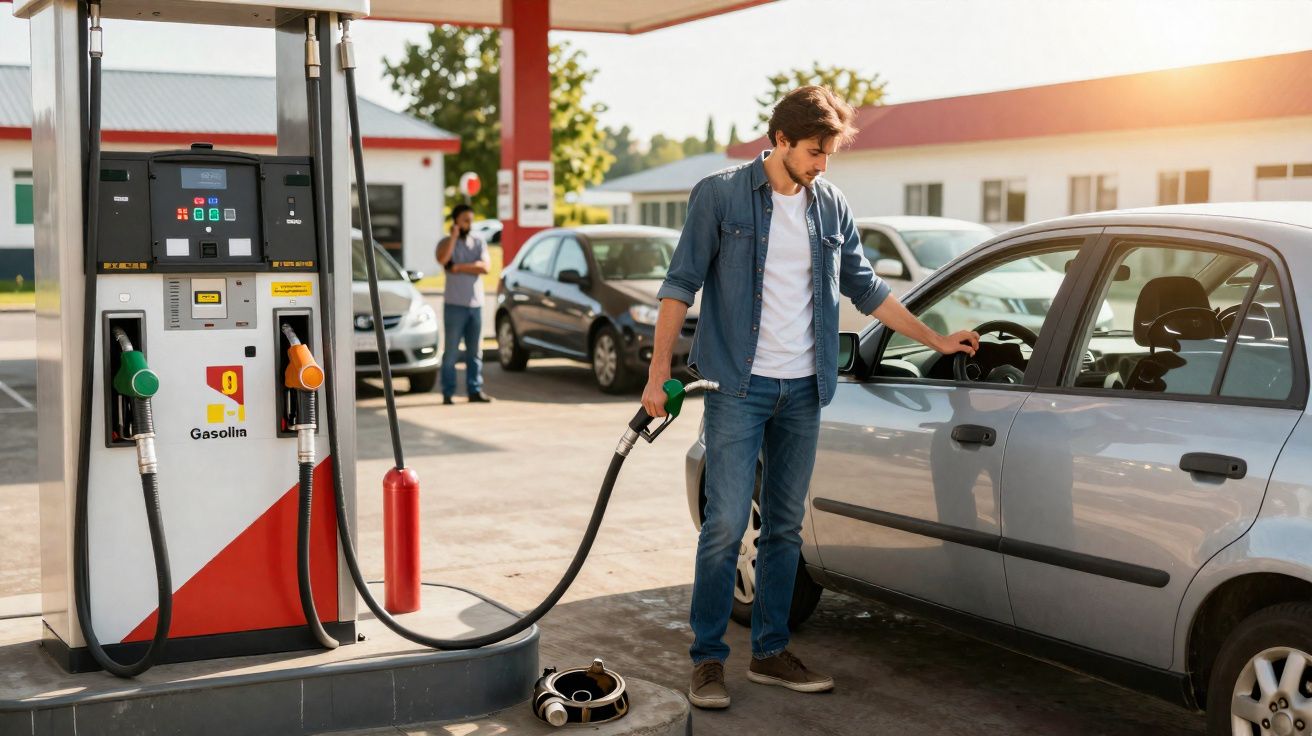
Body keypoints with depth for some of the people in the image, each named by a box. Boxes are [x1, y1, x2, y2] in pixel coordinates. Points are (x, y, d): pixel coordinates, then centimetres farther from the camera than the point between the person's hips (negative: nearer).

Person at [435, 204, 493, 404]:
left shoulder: (478, 242, 10)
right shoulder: (446, 242, 2)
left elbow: (484, 267, -6)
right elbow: (442, 259, -23)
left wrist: (459, 267, -12)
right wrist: (454, 235, -15)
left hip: (476, 304, 3)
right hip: (455, 304, -3)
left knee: (475, 351, 6)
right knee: (451, 350, -3)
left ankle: (475, 390, 11)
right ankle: (448, 393, 1)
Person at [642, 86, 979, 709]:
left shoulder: (831, 207, 10)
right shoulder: (720, 195, -4)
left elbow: (864, 288, 19)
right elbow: (681, 283, -4)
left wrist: (936, 340, 19)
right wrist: (659, 370, -10)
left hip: (802, 389, 5)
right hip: (737, 384, -5)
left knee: (786, 526, 10)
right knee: (726, 524, -8)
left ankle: (771, 652, 21)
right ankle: (707, 659, 3)